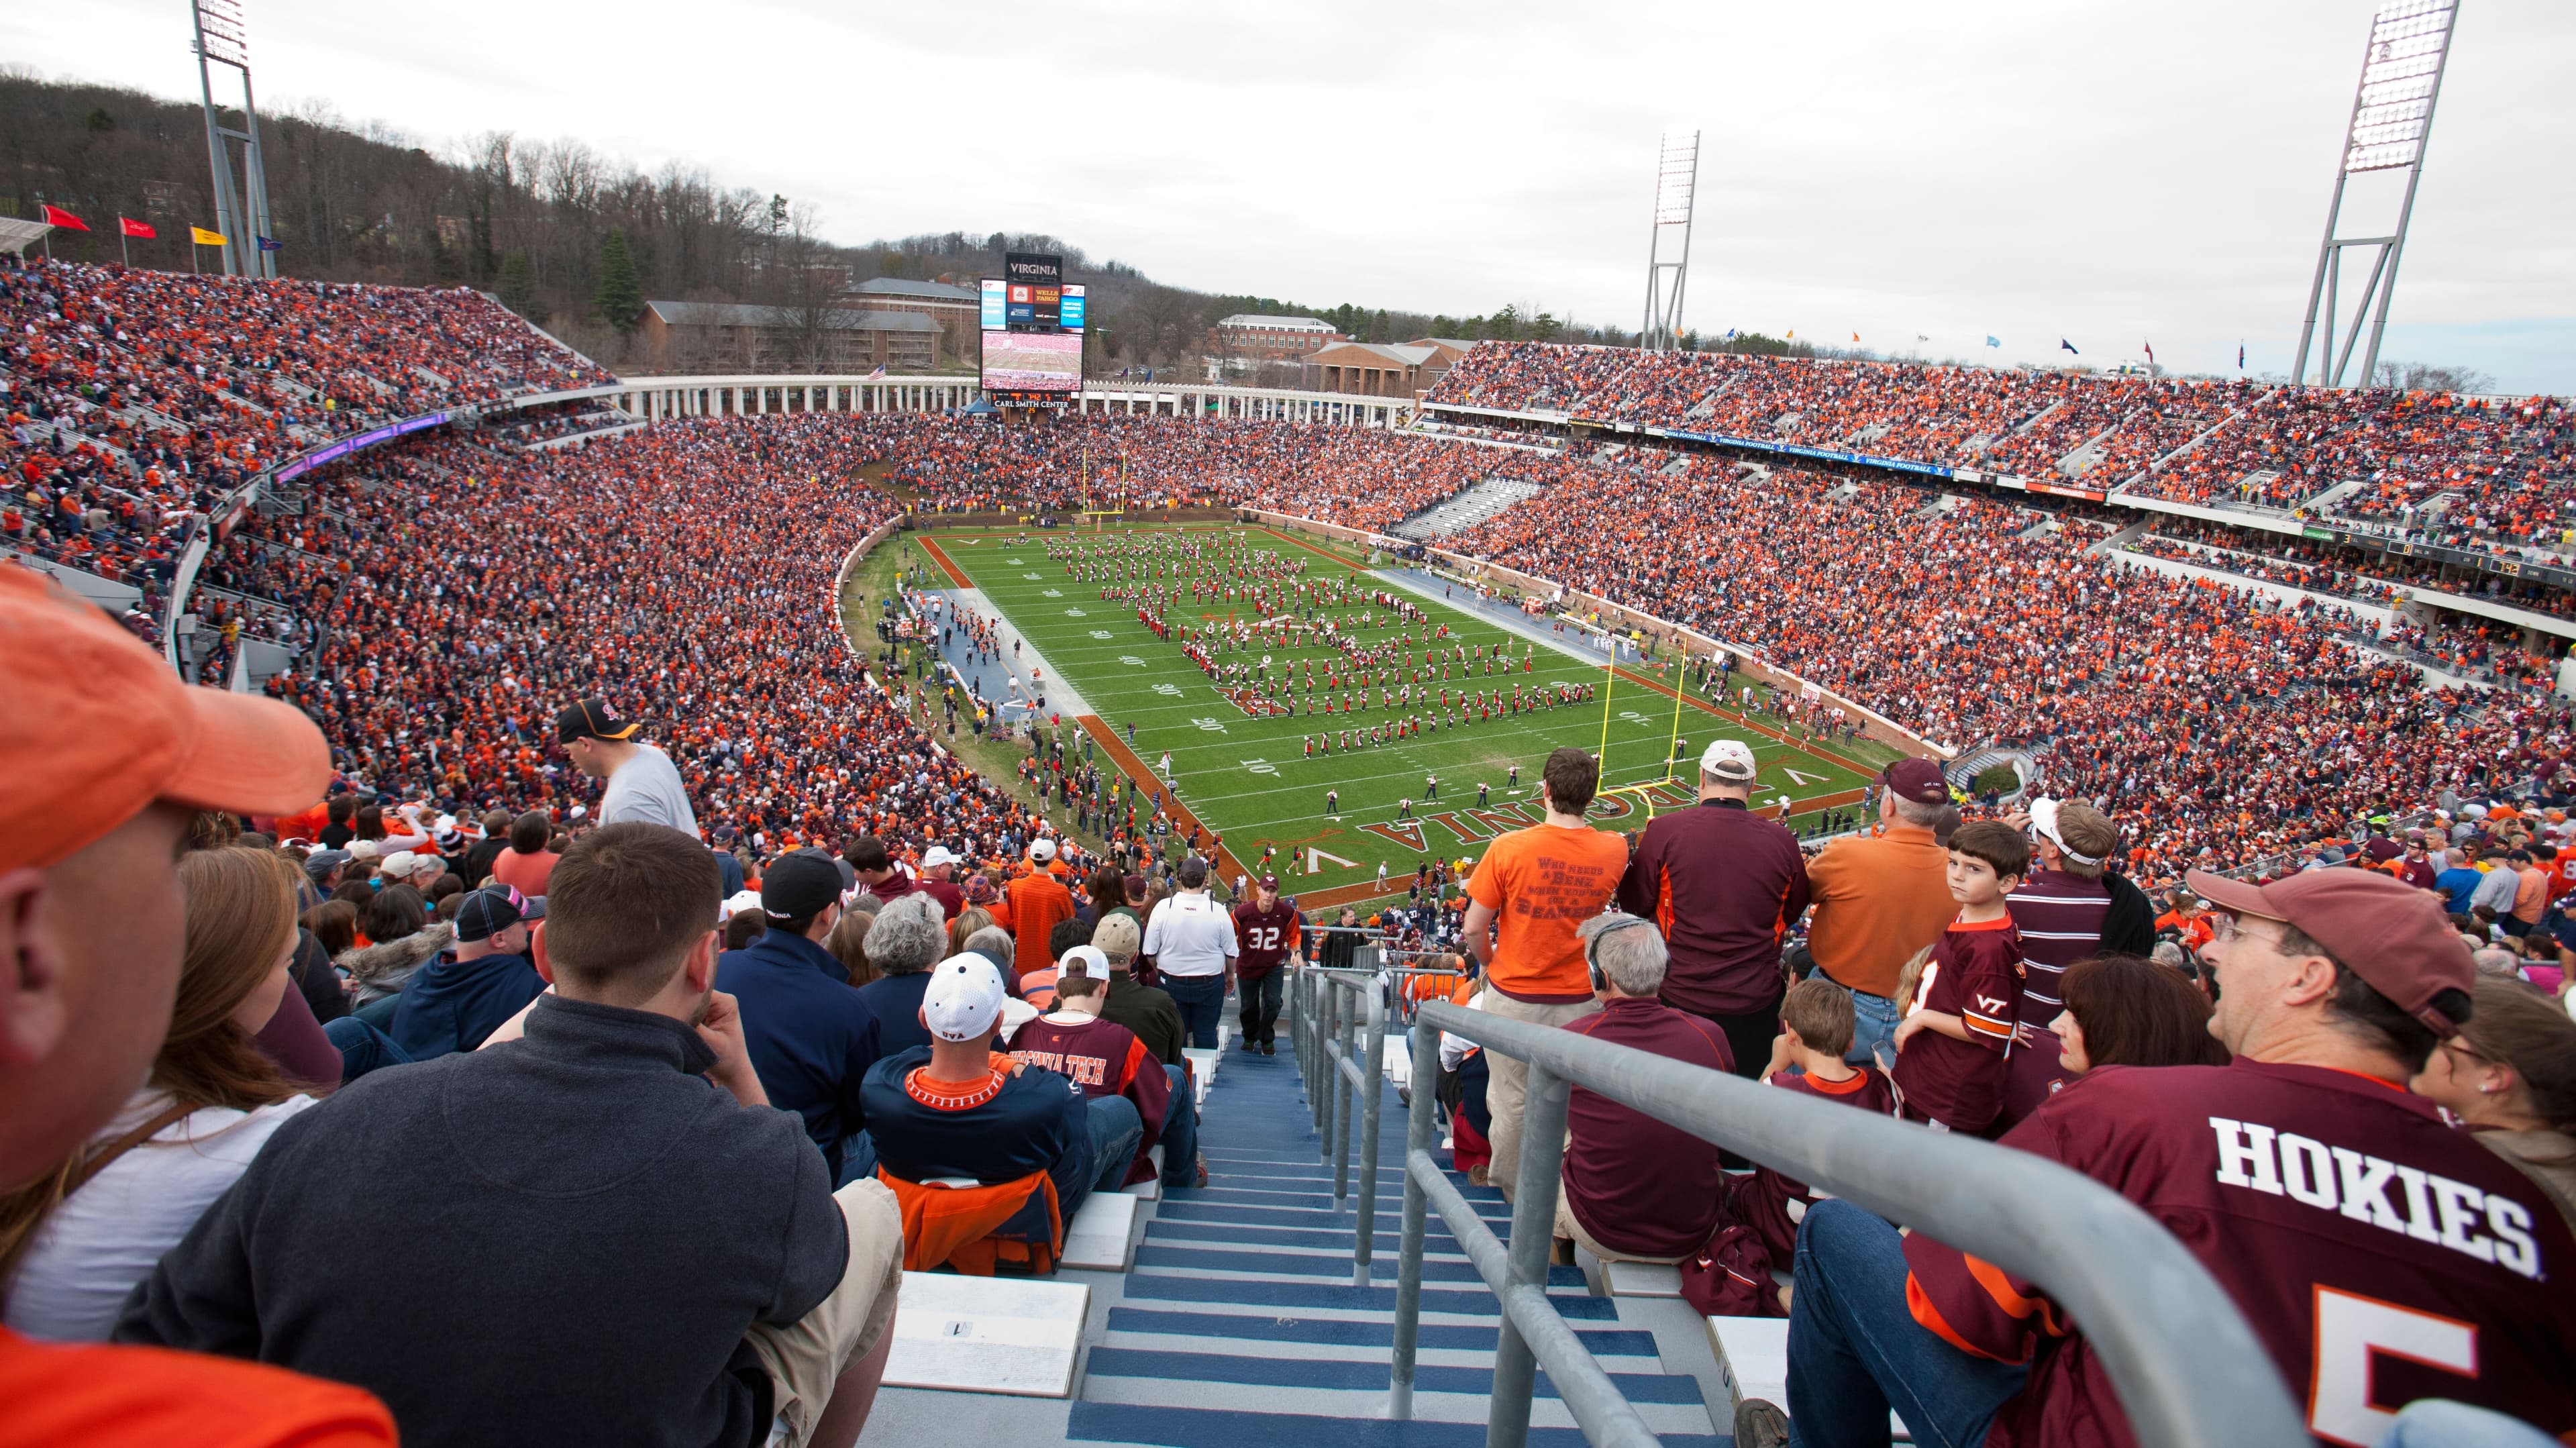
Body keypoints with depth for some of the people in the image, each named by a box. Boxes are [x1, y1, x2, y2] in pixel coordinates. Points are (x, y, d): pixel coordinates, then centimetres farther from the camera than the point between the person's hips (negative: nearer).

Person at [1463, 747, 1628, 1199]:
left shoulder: (1509, 848, -18)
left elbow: (1474, 929, -11)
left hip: (1514, 996, -1)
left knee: (1512, 1098, 15)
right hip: (1581, 999, 2)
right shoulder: (1615, 851, -10)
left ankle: (1512, 1185, 34)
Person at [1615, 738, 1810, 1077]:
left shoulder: (1664, 831, -15)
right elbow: (1792, 913, 9)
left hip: (1680, 999, -1)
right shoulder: (1782, 841, -8)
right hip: (1756, 1003, 2)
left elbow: (1634, 905, -3)